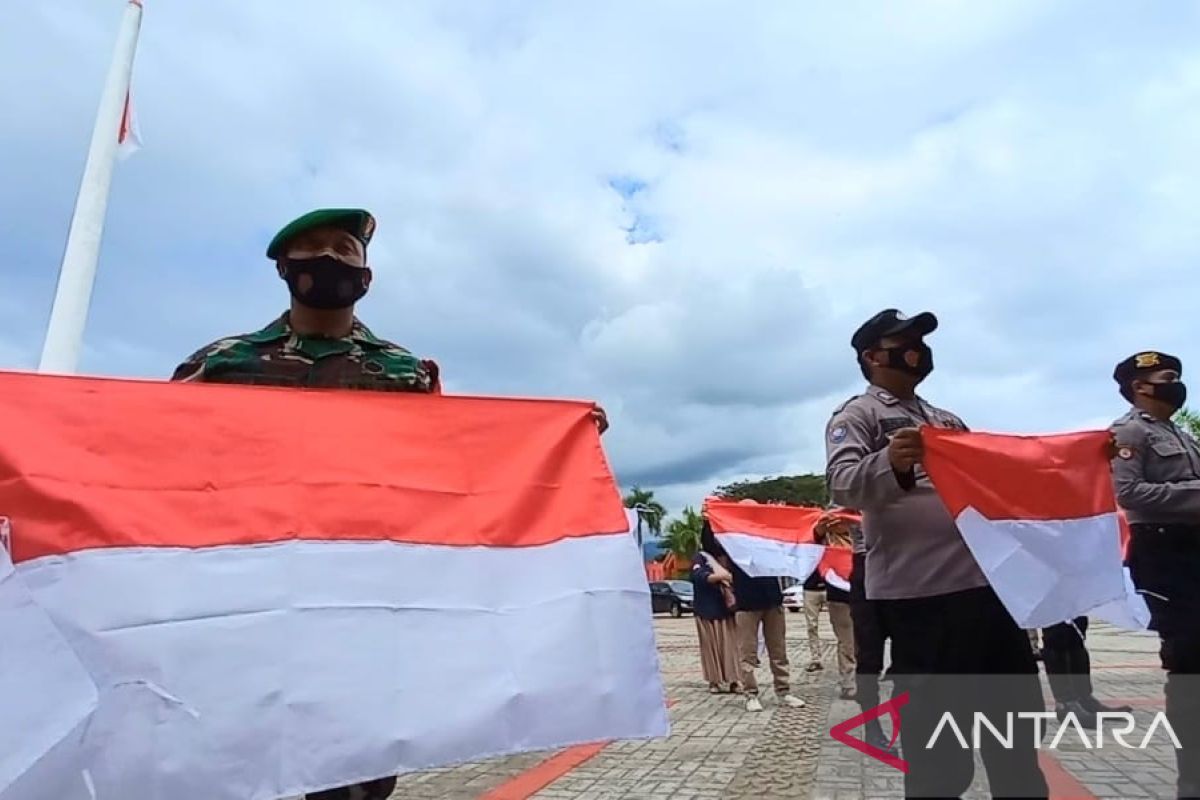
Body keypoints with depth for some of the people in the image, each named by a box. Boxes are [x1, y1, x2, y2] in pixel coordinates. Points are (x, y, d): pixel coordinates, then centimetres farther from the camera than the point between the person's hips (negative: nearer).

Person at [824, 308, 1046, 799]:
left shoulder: (946, 419, 23)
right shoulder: (857, 414, 0)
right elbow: (842, 485, -16)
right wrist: (889, 464, -38)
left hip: (988, 581, 8)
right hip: (920, 592, -7)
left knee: (1018, 717, 18)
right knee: (936, 736, 1)